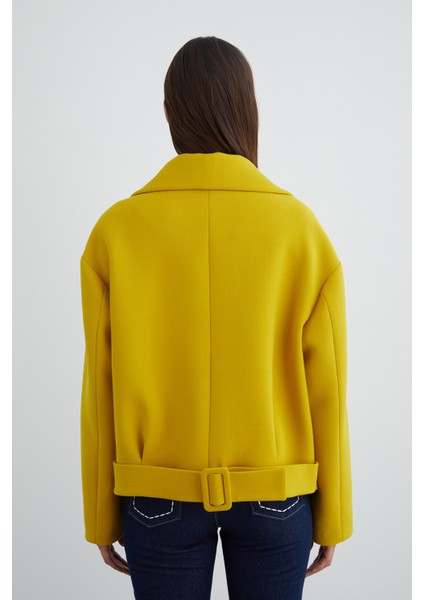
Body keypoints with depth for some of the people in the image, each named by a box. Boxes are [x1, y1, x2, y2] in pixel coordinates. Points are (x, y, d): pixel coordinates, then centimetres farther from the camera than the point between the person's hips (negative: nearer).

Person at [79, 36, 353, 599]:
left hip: (160, 496, 0)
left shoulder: (115, 230, -10)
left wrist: (102, 514, 7)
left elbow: (102, 388, -6)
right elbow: (325, 388, -7)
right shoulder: (302, 229, -10)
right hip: (274, 495, 0)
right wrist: (332, 517, 5)